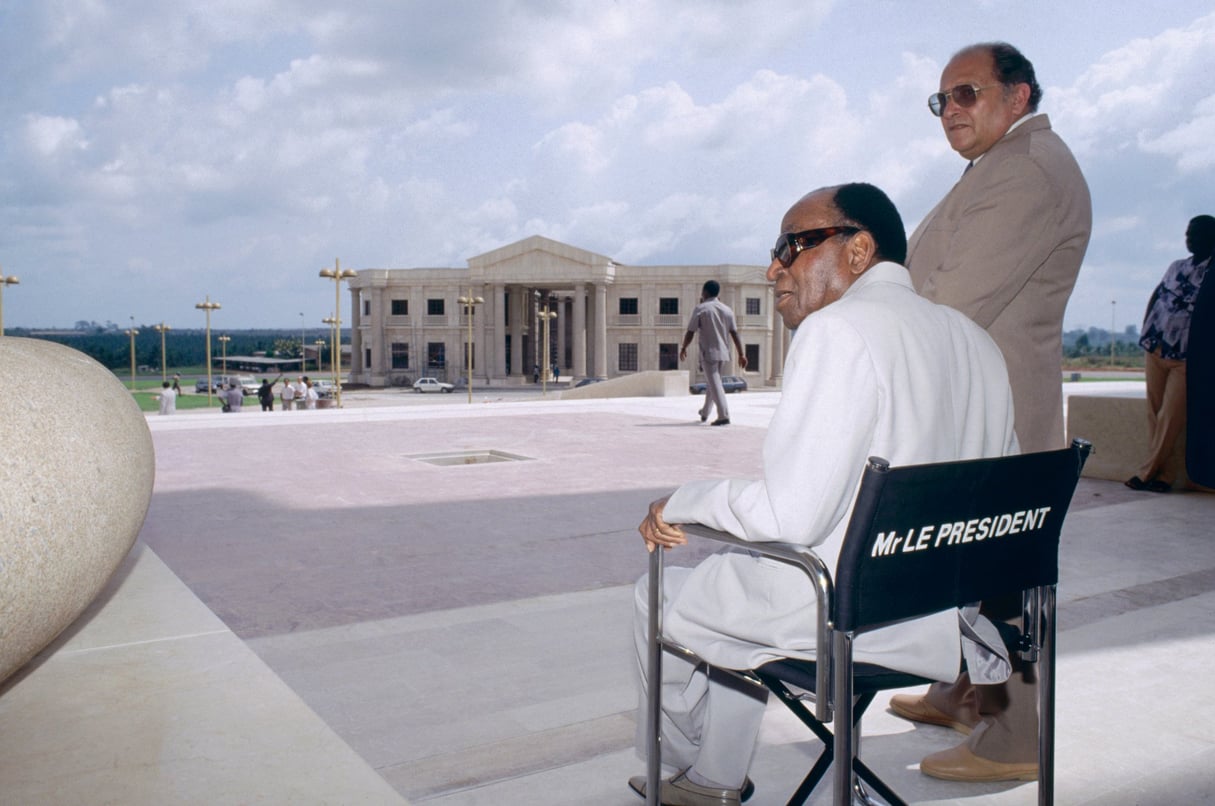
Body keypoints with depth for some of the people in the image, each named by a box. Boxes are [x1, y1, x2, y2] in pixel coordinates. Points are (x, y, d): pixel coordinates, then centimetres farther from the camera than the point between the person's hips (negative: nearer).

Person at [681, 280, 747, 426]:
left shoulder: (700, 309, -7)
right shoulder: (727, 310, 7)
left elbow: (690, 333, -6)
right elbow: (735, 334, 5)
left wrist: (683, 349, 9)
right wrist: (741, 355, 7)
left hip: (708, 352, -6)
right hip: (723, 353, 6)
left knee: (715, 384, -7)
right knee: (712, 382, 21)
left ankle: (724, 416, -17)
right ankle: (705, 412, 34)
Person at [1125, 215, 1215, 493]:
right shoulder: (1176, 267, 16)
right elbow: (1155, 298, 17)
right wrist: (1145, 333, 7)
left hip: (1186, 357, -5)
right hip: (1156, 350, 5)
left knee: (1171, 416, -8)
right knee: (1155, 413, 3)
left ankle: (1148, 472, -2)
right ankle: (1161, 475, 7)